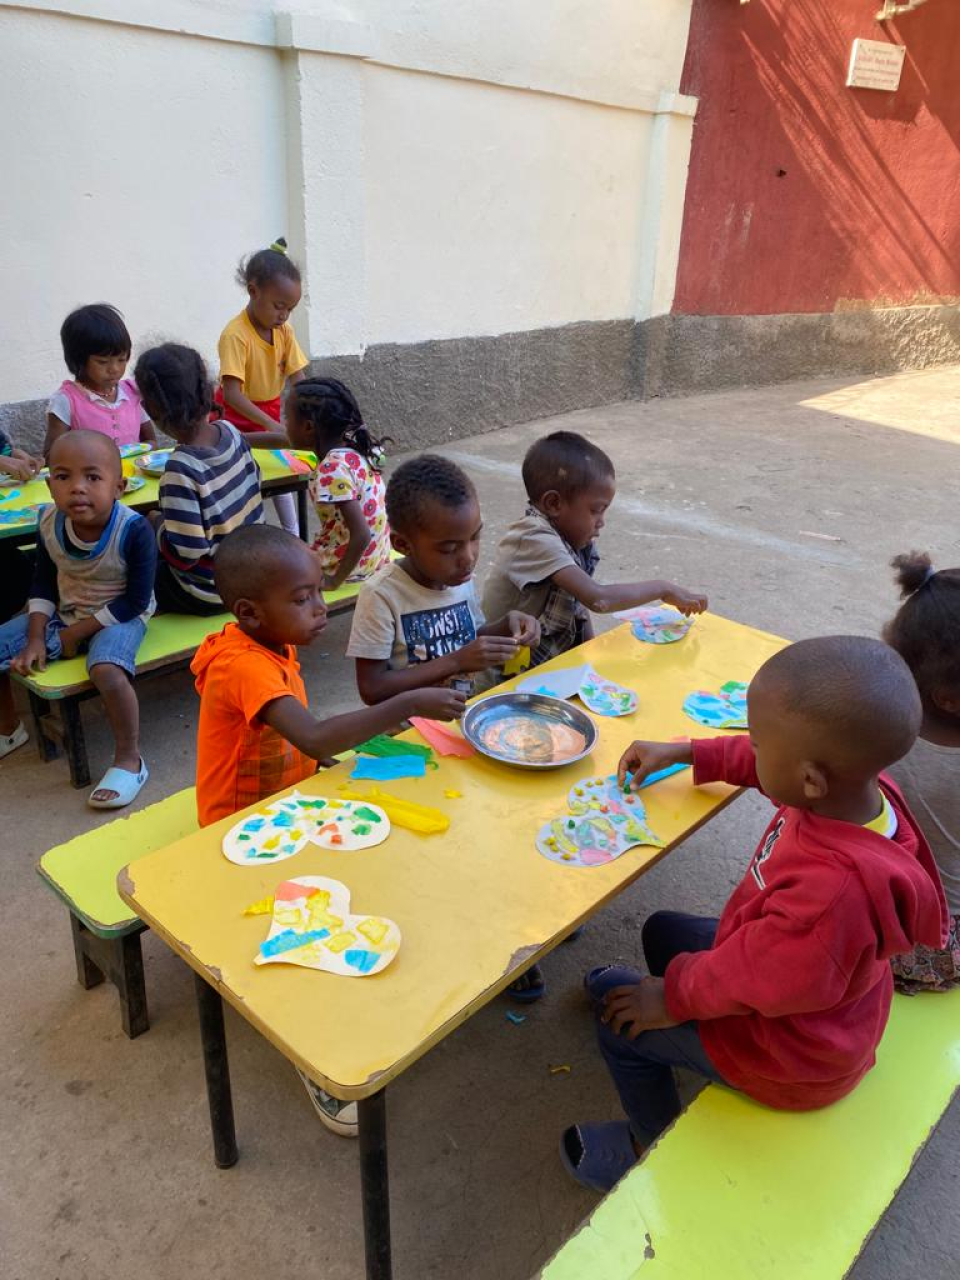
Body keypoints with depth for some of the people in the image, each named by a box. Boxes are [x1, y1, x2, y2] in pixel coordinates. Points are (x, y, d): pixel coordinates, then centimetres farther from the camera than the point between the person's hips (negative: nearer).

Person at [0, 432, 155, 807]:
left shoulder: (133, 530, -26)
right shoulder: (48, 523, -11)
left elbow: (136, 600, -20)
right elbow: (43, 582, 5)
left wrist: (76, 634, -16)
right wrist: (36, 637, -6)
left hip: (118, 617, -6)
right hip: (63, 613, 6)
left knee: (106, 669, -36)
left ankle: (129, 760, -16)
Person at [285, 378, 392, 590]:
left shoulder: (332, 471, -29)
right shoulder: (354, 444, -6)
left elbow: (361, 536, -34)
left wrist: (334, 581, -20)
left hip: (352, 565, -8)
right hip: (375, 557, 8)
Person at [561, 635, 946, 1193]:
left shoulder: (832, 890, -46)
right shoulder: (860, 782, -23)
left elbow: (749, 981, -30)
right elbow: (759, 763, -1)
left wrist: (673, 994, -13)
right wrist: (680, 752, 4)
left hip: (789, 1057, -7)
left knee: (620, 1014, 4)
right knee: (662, 930, 22)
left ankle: (657, 1145, 30)